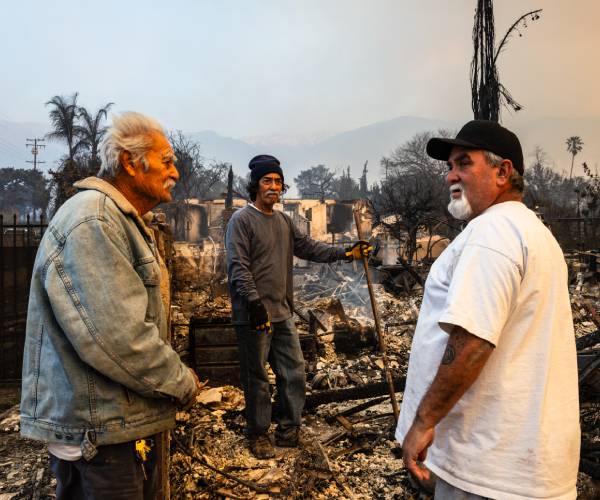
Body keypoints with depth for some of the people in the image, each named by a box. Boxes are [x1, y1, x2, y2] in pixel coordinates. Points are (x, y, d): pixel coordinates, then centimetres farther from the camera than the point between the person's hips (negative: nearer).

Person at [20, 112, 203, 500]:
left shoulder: (125, 221, 14)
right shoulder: (92, 221, -21)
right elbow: (116, 337, -28)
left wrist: (173, 377, 10)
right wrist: (182, 383, -14)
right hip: (98, 435, -10)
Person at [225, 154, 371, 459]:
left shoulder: (284, 221, 15)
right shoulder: (242, 220, -9)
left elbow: (309, 248, 14)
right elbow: (238, 266, -16)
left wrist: (345, 253, 4)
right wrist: (254, 303, -23)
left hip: (282, 313, 8)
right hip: (254, 316, -7)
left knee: (294, 372, 11)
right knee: (256, 378, 4)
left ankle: (287, 431, 27)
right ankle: (258, 435, 21)